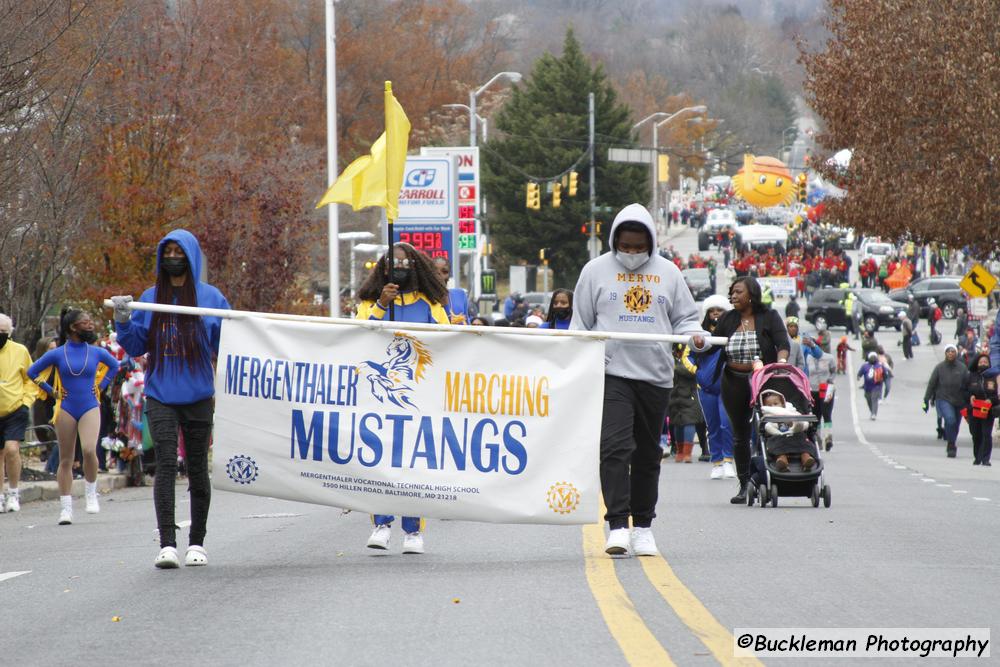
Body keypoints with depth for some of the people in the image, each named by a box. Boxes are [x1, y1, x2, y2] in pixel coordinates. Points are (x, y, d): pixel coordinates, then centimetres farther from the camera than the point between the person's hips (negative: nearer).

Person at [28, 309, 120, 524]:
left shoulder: (97, 352, 4)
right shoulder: (57, 354, -1)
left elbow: (114, 366, 24)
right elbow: (32, 371, 8)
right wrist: (51, 391, 4)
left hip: (90, 408, 0)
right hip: (66, 409, 0)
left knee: (89, 449, -22)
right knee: (65, 459, 2)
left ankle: (91, 493, 0)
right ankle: (65, 508, 7)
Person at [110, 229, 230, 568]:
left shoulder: (210, 297, 4)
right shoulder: (150, 299, 8)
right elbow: (136, 348, 10)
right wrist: (123, 321, -6)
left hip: (198, 397, 0)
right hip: (160, 397, 0)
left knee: (197, 469, 8)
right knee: (165, 464, -14)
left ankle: (197, 543, 19)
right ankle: (167, 544, -19)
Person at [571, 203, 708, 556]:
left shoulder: (668, 273, 11)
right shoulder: (596, 271, 6)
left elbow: (685, 317, 16)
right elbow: (581, 323, 10)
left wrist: (694, 336, -6)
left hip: (655, 376, 3)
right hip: (611, 372, -3)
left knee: (648, 454, 10)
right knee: (615, 447, -17)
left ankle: (642, 527, 19)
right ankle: (618, 526, -19)